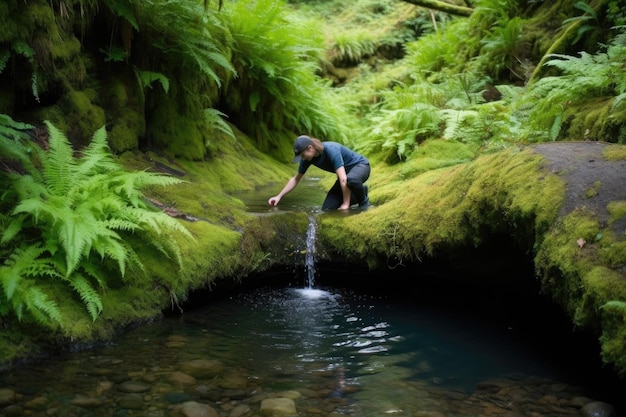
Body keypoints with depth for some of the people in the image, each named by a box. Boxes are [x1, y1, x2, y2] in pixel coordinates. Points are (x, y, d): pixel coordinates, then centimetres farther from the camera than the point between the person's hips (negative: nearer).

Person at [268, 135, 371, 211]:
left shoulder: (331, 150, -33)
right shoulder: (307, 157, -10)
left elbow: (343, 179, -36)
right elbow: (295, 179, 4)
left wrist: (346, 204, -35)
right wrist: (279, 196, -1)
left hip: (360, 165, -7)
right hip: (346, 172, 7)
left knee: (351, 180, -45)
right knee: (327, 209, -4)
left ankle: (364, 200, -12)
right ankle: (359, 194, 13)